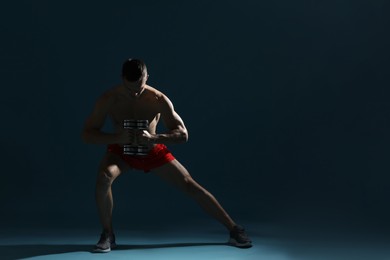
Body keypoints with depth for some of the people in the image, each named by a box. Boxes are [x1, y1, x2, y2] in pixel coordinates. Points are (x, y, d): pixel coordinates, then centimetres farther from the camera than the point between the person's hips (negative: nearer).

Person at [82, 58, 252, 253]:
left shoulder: (158, 99, -24)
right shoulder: (109, 99, -23)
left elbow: (183, 134, -23)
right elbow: (87, 134, -23)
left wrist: (152, 138, -41)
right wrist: (119, 137, -41)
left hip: (153, 151, 0)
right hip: (121, 151, 0)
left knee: (190, 185, -6)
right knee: (104, 177, -32)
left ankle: (234, 230, 5)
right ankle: (108, 235, -11)